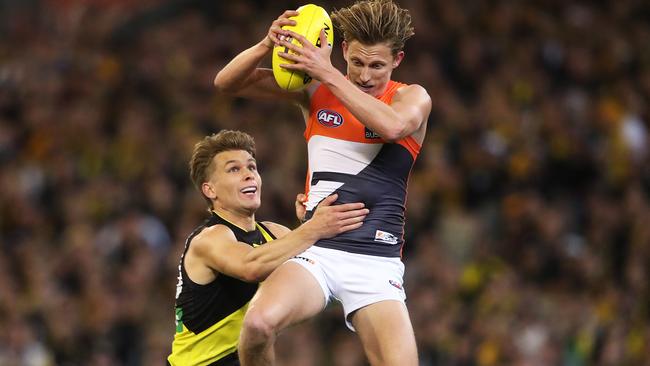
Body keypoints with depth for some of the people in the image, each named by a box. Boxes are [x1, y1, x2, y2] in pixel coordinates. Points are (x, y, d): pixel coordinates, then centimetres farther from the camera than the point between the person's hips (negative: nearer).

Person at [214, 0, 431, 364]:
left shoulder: (413, 98, 3)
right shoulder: (316, 91, 8)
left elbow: (392, 125, -22)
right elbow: (227, 83, 3)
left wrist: (328, 74, -25)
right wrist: (267, 46, -16)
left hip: (376, 262, 0)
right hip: (316, 252, 0)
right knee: (259, 322, -30)